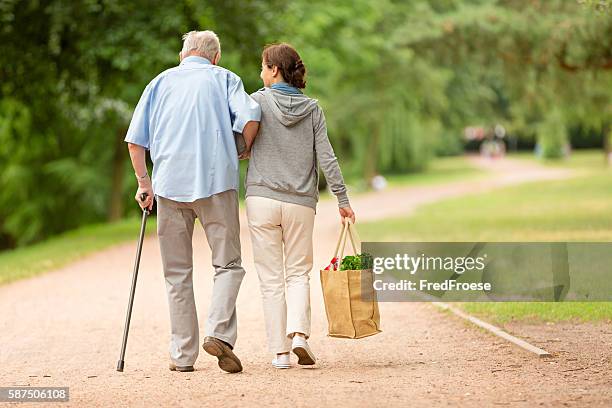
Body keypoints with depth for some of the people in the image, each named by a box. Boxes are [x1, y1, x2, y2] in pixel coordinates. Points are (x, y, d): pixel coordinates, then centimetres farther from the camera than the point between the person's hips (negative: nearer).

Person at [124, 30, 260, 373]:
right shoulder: (224, 78, 11)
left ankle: (183, 354, 7)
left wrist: (144, 183, 19)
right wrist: (244, 151, 9)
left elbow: (135, 140, 11)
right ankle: (220, 332, -17)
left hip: (170, 184, 2)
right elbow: (250, 117, -8)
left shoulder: (161, 82, 18)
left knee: (178, 273, 8)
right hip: (216, 181, -2)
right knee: (229, 264, 4)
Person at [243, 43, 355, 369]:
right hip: (301, 203, 2)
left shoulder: (259, 101, -2)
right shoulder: (312, 108, 5)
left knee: (271, 278, 5)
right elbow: (326, 157, 1)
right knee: (298, 273, 13)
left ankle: (279, 351, 3)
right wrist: (342, 199, 4)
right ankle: (299, 333, -10)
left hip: (262, 198, -2)